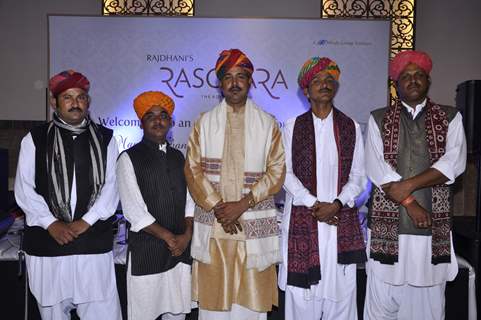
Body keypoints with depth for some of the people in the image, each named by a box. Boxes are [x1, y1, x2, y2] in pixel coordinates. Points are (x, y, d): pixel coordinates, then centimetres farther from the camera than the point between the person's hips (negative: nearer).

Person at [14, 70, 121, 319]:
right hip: (47, 242, 1)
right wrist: (52, 224, -8)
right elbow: (24, 189, 2)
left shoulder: (105, 139, 8)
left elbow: (111, 186, 2)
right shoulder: (34, 139, 7)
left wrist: (85, 222, -8)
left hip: (95, 241, 0)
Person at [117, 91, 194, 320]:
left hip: (180, 250, 5)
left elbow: (189, 201, 11)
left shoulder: (178, 157, 12)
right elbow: (134, 212, -10)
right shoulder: (129, 158, -4)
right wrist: (169, 238, -10)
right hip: (146, 252, -4)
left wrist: (186, 235, -5)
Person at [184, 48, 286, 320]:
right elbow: (193, 169, 2)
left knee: (252, 295, 3)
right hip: (213, 223, 1)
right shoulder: (205, 122, 8)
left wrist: (242, 204, -11)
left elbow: (277, 172, 0)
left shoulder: (268, 124, 6)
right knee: (213, 292, 5)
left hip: (255, 224, 0)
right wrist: (218, 207, -9)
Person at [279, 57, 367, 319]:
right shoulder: (293, 126, 5)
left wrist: (336, 204, -10)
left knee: (340, 290, 3)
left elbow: (358, 177, 6)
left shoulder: (351, 127, 9)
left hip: (341, 219, 1)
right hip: (302, 219, -1)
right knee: (302, 293, 2)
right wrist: (313, 205, -10)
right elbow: (285, 172, -1)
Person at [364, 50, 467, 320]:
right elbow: (376, 168, -3)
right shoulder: (379, 119, 8)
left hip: (433, 227, 1)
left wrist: (408, 184, -13)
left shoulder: (450, 118, 9)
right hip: (388, 225, 0)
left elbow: (454, 163, -5)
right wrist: (409, 202, -11)